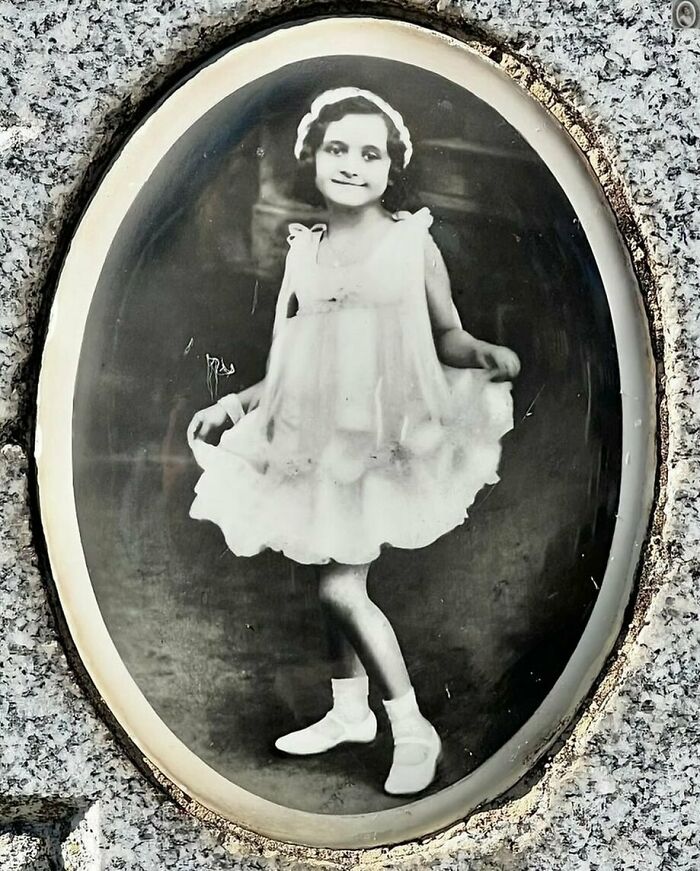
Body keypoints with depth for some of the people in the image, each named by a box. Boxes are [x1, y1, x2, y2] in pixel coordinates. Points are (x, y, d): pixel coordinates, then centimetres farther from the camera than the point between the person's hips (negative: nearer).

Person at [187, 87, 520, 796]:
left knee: (340, 587, -11)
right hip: (318, 436, 5)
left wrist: (487, 356, -21)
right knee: (337, 582, 13)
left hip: (388, 435, -5)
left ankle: (414, 731, 4)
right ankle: (349, 711, 33)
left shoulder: (412, 241, -1)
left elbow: (447, 338, 0)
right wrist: (232, 406, 10)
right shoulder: (303, 251, 9)